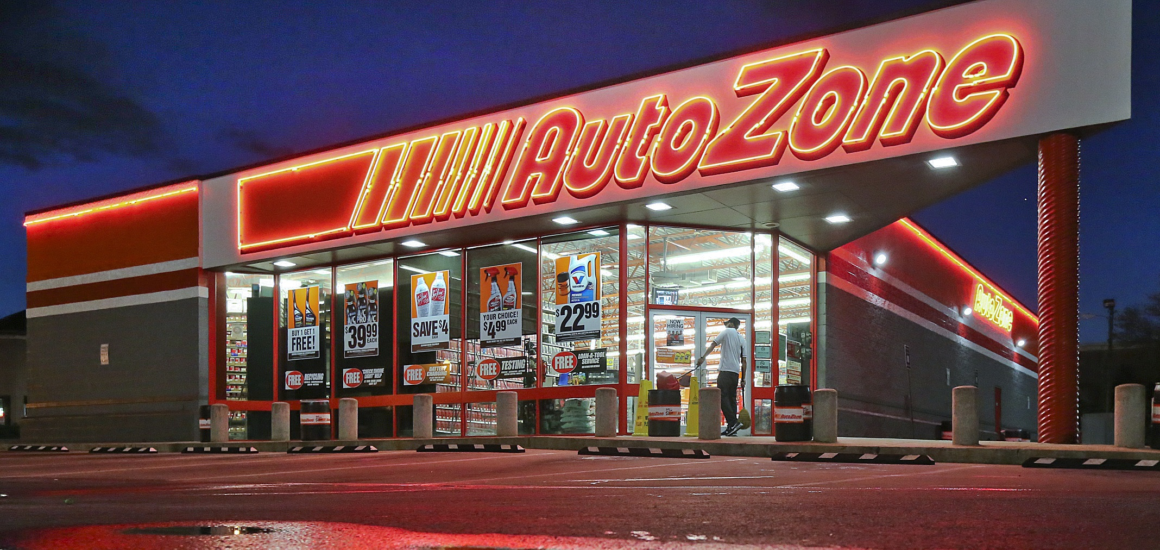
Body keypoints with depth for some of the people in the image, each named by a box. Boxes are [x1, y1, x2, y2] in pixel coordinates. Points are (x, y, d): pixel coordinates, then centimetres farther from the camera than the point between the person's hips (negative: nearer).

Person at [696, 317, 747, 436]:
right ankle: (731, 427, 7)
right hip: (736, 372, 7)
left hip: (725, 370, -7)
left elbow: (713, 345, -7)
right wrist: (743, 378, 15)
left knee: (722, 396, -10)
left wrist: (703, 357, -10)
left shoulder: (727, 332, 4)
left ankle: (733, 422, -22)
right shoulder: (742, 339, 18)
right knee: (732, 398, 9)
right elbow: (744, 360, 14)